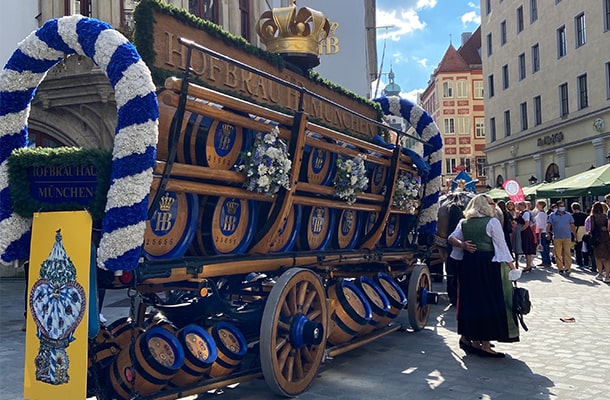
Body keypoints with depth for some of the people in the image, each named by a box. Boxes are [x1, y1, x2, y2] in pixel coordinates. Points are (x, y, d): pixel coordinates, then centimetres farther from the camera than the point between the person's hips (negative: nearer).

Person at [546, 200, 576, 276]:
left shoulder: (568, 215, 10)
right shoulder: (552, 216, 5)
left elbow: (572, 226, 13)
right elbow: (548, 225, -3)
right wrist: (548, 233, -18)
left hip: (567, 237, 0)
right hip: (557, 238, 0)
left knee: (567, 253, -10)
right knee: (558, 254, 3)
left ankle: (567, 269, -12)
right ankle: (560, 269, 12)